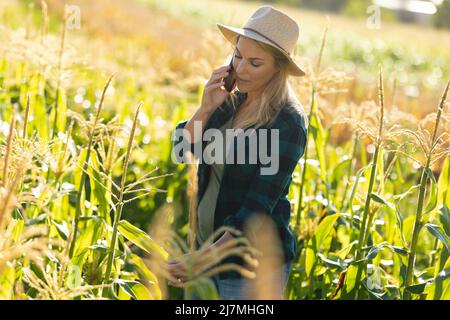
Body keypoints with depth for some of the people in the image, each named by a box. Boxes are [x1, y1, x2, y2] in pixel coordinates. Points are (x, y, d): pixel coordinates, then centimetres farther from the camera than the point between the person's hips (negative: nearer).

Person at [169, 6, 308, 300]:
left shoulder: (288, 123, -19)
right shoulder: (231, 102, 1)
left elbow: (258, 207, -22)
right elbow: (183, 149, 0)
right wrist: (206, 108, -16)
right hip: (210, 244, 6)